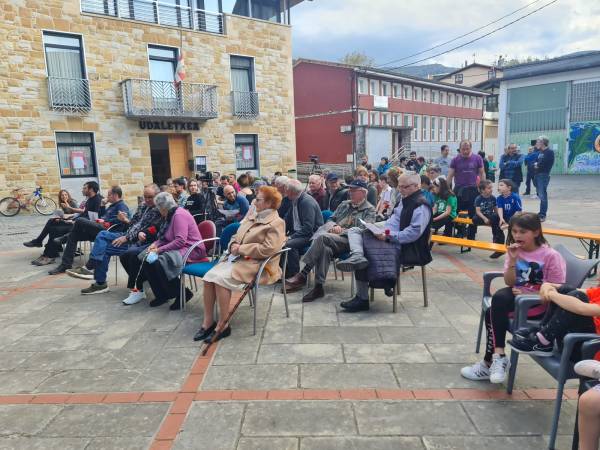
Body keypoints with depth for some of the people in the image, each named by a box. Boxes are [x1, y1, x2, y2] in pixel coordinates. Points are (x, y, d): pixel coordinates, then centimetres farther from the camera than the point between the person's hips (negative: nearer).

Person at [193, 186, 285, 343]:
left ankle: (223, 325, -14)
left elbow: (267, 249, -19)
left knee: (221, 279, -27)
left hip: (255, 264, -7)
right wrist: (233, 245, -2)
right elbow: (236, 236, 22)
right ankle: (208, 321, -7)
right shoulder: (252, 215, 17)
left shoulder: (276, 223, -7)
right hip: (237, 258, 7)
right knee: (209, 276, -16)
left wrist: (241, 249, -15)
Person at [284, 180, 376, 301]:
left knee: (322, 237, -33)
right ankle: (318, 287, -32)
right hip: (332, 237, 5)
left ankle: (303, 275, -29)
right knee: (325, 249, -33)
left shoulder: (370, 210, 8)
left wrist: (341, 231, -13)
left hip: (349, 241, -5)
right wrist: (334, 226, -1)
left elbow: (363, 231, -7)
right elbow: (330, 220, 23)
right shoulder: (344, 204, 26)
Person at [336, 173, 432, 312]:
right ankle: (357, 256, -34)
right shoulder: (405, 201, 17)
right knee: (355, 231, -2)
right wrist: (383, 231, -5)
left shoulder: (421, 205, -13)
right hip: (394, 240, 10)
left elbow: (414, 232, -24)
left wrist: (389, 236, -24)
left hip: (406, 248, -10)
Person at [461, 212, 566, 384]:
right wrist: (512, 260, -18)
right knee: (492, 312, -24)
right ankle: (497, 357, -9)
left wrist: (527, 294, -19)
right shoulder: (515, 251, 2)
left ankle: (491, 361, -11)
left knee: (493, 312, -26)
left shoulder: (551, 256, -12)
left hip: (539, 305, -5)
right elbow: (510, 283, -4)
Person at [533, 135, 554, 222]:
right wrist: (535, 164, -4)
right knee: (540, 194, 12)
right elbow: (535, 162, 16)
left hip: (544, 175, -8)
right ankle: (541, 213, 20)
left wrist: (537, 164, 0)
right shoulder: (540, 152, 18)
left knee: (542, 195, -10)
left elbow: (543, 163, -17)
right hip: (537, 175, 8)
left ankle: (542, 215, -8)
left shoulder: (549, 152, -7)